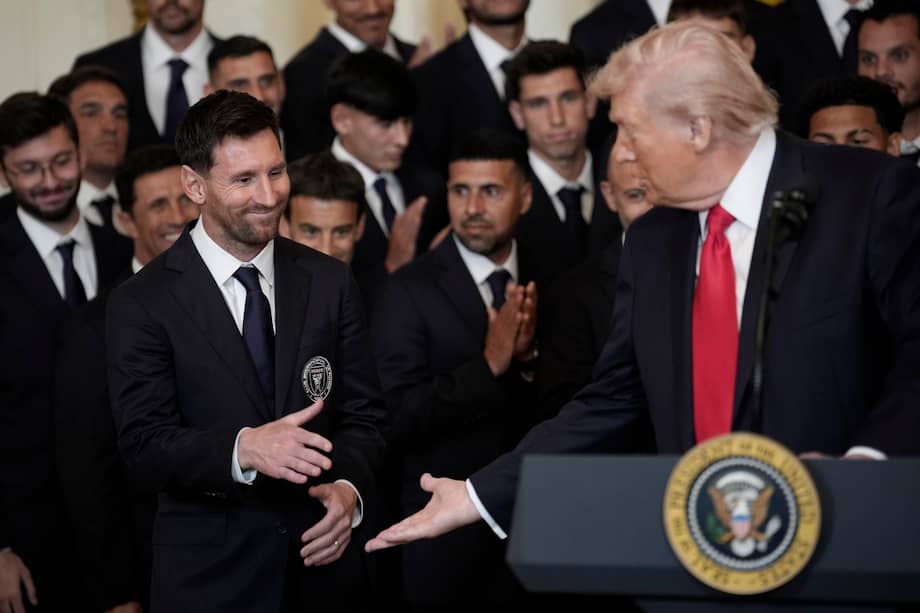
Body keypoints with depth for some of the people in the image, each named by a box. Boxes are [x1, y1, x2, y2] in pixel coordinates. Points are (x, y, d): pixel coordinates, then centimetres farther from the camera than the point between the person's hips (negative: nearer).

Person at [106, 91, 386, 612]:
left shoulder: (330, 282, 4)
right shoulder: (141, 305, -6)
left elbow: (362, 414, 5)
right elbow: (145, 447, -12)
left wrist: (349, 488, -15)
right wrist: (243, 449, -29)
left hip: (323, 559, 3)